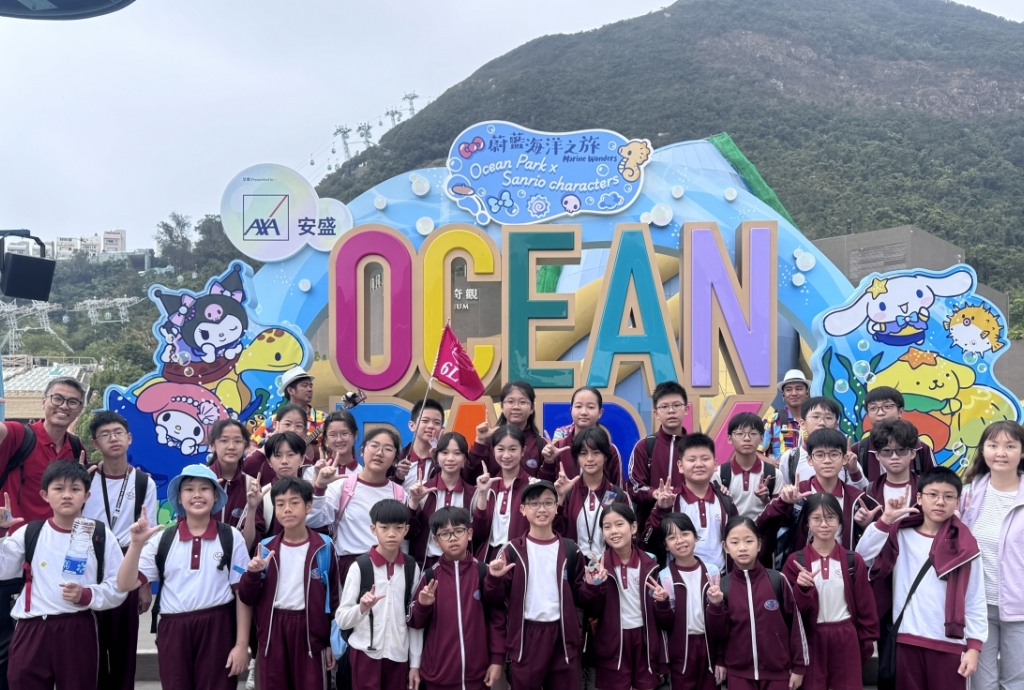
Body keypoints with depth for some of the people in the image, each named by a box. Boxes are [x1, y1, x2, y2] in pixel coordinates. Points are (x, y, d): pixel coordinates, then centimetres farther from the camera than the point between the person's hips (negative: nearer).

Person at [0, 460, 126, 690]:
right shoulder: (29, 533, 6)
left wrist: (86, 595, -17)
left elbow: (118, 587, -1)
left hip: (79, 630, -1)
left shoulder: (101, 536, 1)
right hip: (32, 629, 1)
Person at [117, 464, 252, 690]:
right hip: (173, 631, 2)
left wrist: (242, 644, -4)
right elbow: (125, 585, -3)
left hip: (218, 629, -2)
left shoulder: (232, 538, -3)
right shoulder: (162, 539, 2)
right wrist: (137, 544, -17)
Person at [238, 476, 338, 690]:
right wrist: (253, 574, -16)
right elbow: (247, 598, 4)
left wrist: (331, 641, 2)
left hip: (310, 630, -2)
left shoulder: (324, 547, -4)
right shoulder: (266, 548, 2)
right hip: (273, 631, 2)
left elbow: (333, 596, 1)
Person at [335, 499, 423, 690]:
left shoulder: (412, 567, -1)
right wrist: (362, 608, -27)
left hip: (399, 655, 2)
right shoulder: (360, 566, -9)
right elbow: (341, 619, -8)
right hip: (366, 654, -2)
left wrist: (415, 663, 6)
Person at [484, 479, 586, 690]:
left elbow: (579, 596, 10)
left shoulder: (570, 550, 3)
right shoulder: (512, 550, -2)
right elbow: (495, 600, -2)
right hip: (525, 636, -1)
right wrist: (494, 578, -20)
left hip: (563, 635, 2)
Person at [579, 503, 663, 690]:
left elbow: (655, 611, 10)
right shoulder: (598, 566, -7)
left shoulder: (648, 564, 0)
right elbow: (592, 612, -8)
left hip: (645, 638, 2)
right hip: (613, 641, -2)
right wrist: (592, 587, -24)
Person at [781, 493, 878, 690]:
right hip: (811, 640, -1)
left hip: (846, 639, 1)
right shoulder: (796, 561, -5)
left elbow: (865, 606, 5)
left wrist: (867, 642, 6)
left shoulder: (853, 561, -1)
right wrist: (802, 590, -24)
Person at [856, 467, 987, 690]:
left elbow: (976, 600, 1)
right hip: (906, 639, 2)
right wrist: (886, 520, -14)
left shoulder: (965, 546, -1)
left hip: (949, 642, -2)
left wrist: (974, 645, -3)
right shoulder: (901, 535, 4)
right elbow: (863, 557, -9)